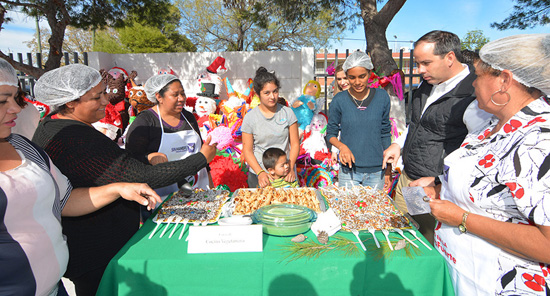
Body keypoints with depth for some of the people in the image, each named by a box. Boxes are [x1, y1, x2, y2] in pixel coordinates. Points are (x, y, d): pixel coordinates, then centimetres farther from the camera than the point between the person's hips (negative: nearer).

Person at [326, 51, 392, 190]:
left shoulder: (382, 97, 0)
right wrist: (342, 146, -18)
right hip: (349, 171, -1)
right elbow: (331, 133, 4)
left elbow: (385, 133, 7)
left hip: (376, 170, 2)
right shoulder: (339, 100, -5)